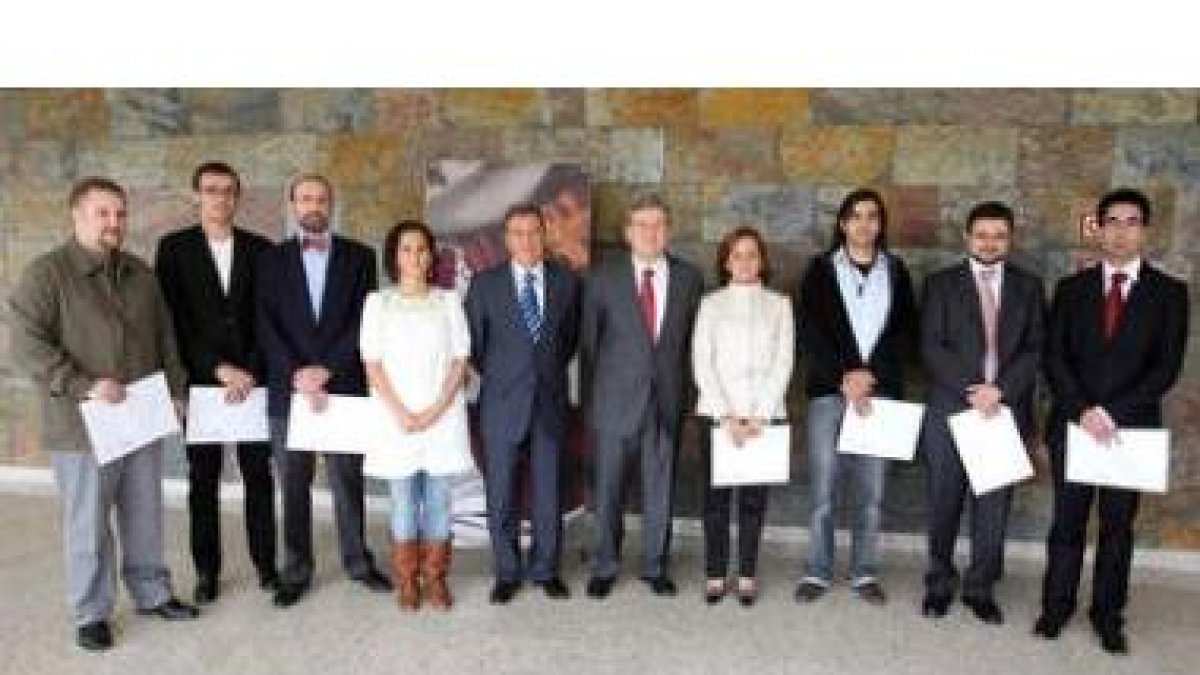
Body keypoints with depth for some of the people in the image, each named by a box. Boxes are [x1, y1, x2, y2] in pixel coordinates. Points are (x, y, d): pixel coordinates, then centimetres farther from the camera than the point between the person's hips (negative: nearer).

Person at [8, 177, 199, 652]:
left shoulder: (141, 274, 11)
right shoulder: (46, 273, -7)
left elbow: (165, 339, 17)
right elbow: (27, 345, -14)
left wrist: (176, 391, 10)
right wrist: (84, 386, -21)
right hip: (83, 426, -5)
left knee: (146, 515, 14)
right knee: (89, 524, 5)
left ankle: (152, 593, 28)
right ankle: (91, 613, 19)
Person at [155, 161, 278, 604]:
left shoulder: (260, 249, 6)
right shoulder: (174, 248, 2)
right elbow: (174, 319, -4)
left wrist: (251, 371, -9)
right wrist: (219, 368, -12)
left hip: (252, 379, 1)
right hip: (200, 381, -1)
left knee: (259, 474, 6)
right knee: (203, 480, 7)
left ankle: (265, 562, 19)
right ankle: (207, 571, 18)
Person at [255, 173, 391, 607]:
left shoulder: (358, 257, 6)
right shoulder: (271, 260, 8)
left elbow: (363, 322, -2)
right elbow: (267, 327, -1)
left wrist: (325, 369, -10)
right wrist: (298, 377, -12)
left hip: (344, 385, 0)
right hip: (288, 389, 1)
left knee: (348, 481, 8)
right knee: (293, 486, 7)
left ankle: (357, 561, 22)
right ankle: (296, 571, 18)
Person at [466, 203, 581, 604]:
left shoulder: (566, 282, 4)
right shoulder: (485, 284, -1)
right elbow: (473, 344, 8)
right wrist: (497, 377, 10)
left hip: (550, 402, 1)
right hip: (502, 404, -1)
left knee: (549, 492, 8)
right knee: (501, 494, 5)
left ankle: (545, 570, 24)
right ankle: (506, 573, 20)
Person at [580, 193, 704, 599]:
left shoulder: (689, 278, 4)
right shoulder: (603, 278, 0)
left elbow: (692, 339, 10)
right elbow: (588, 338, 5)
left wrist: (684, 392, 6)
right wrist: (593, 392, 4)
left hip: (668, 400, 1)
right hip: (616, 399, -1)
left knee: (660, 489, 9)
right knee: (607, 488, 6)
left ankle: (655, 567, 25)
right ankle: (604, 568, 22)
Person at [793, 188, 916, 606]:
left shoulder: (896, 272, 12)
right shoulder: (821, 270, 7)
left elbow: (906, 332, 6)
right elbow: (808, 330, -1)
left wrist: (871, 374, -8)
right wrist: (844, 377, -11)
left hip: (881, 391, 2)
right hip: (829, 390, -1)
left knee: (872, 490, 5)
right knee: (822, 488, -2)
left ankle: (865, 573, 16)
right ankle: (817, 572, 9)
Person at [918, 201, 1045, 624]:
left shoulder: (1028, 287, 11)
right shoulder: (941, 284, 5)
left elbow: (1035, 350, 3)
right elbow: (931, 347, -3)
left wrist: (1000, 390, -11)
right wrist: (971, 390, -13)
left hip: (1007, 410, 1)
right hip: (950, 409, -1)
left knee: (994, 505, 5)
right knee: (944, 503, 6)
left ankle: (981, 589, 19)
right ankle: (940, 583, 21)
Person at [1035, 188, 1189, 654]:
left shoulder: (1169, 293, 2)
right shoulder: (1071, 288, 6)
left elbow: (1167, 366, -5)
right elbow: (1054, 358, 1)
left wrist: (1113, 413, -14)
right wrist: (1081, 410, -13)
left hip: (1131, 427, -1)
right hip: (1073, 423, 1)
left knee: (1118, 524, 8)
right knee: (1067, 520, 7)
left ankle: (1108, 615, 21)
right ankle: (1056, 607, 19)